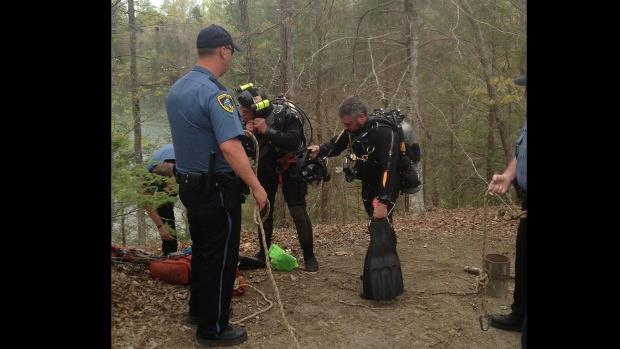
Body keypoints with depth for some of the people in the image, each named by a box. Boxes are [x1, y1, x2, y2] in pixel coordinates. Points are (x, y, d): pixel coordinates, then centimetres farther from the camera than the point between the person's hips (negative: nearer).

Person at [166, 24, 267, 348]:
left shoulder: (176, 89, 7)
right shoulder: (214, 93, -22)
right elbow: (230, 147, -30)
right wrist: (257, 187, -24)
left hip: (189, 184, 9)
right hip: (217, 190, -9)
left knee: (201, 250, 22)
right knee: (220, 258, 5)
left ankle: (198, 310, 38)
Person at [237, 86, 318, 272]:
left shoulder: (287, 115, -26)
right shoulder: (250, 120, -11)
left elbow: (293, 143, -38)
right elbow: (249, 152, -6)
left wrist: (267, 130, -40)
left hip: (290, 166, -5)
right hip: (266, 167, 5)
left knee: (298, 211, -9)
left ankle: (309, 256, 4)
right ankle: (263, 254, 21)